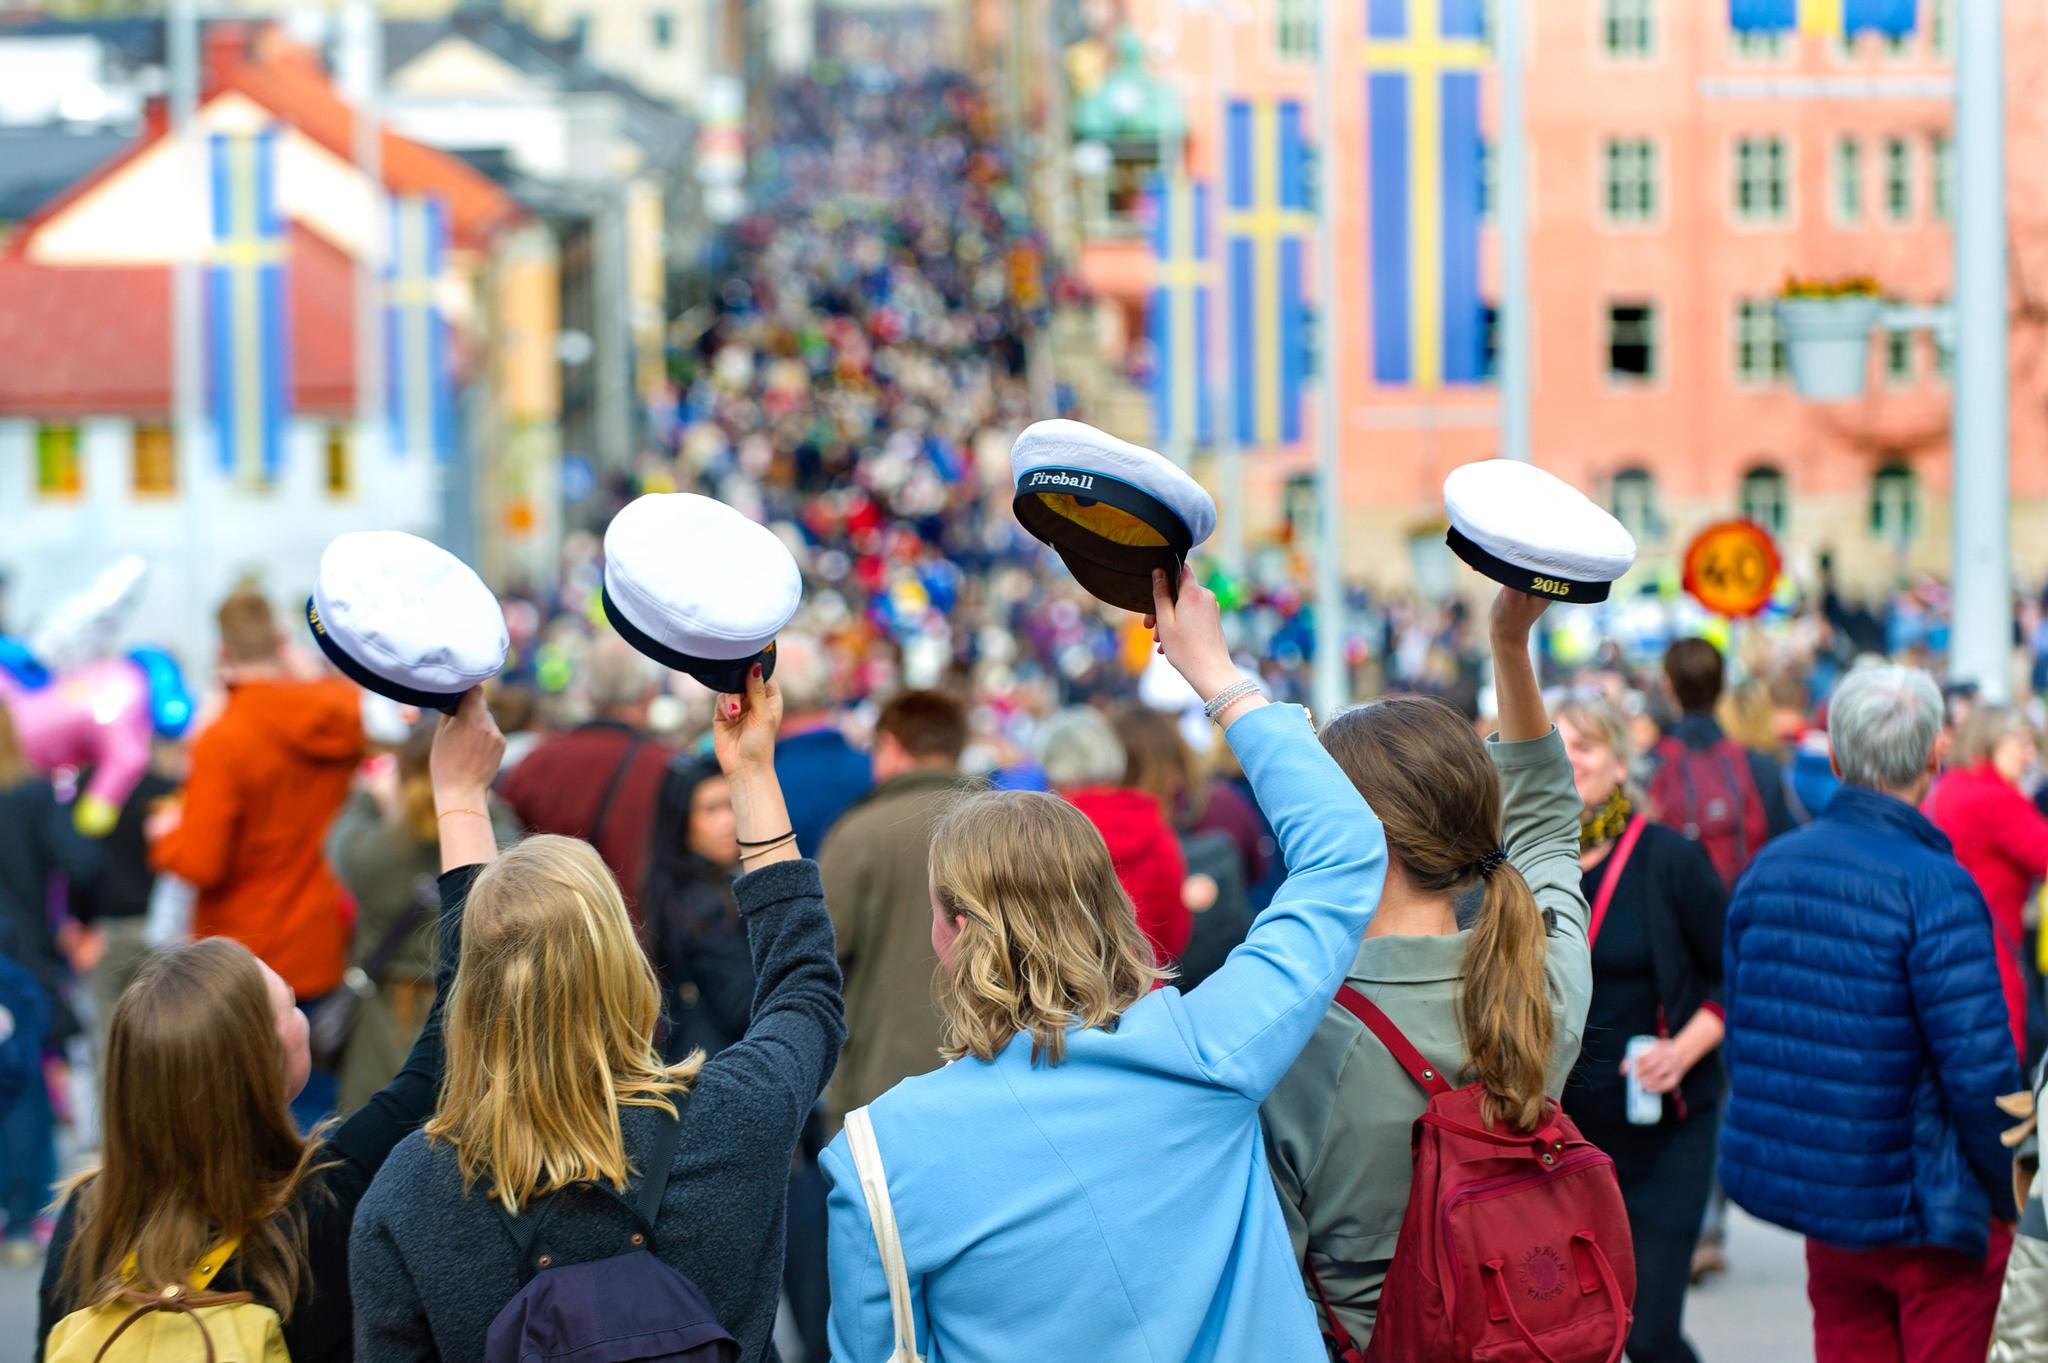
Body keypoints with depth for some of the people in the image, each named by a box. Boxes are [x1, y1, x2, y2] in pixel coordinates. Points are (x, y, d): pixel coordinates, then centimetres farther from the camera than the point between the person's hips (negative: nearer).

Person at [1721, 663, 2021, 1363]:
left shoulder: (1768, 868, 3)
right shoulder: (1934, 885, -18)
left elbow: (1742, 1038, 10)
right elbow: (1979, 1068, -20)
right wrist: (2006, 1194, -5)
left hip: (1819, 1205, 6)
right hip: (1931, 1213, -6)